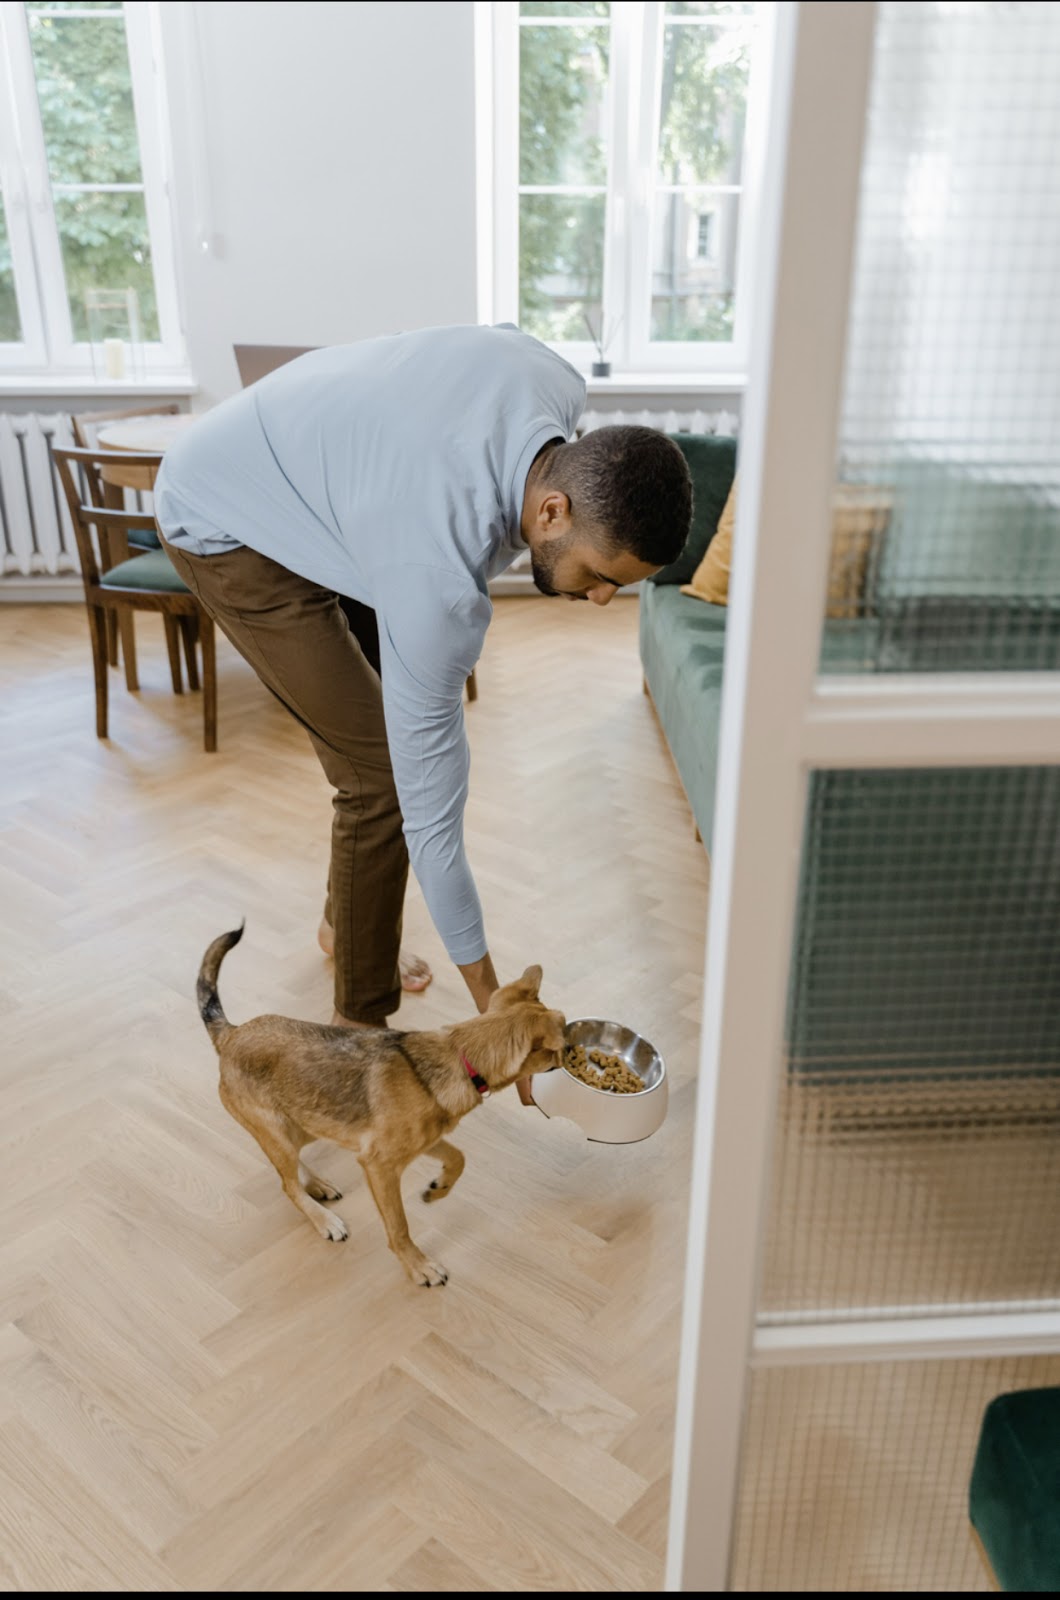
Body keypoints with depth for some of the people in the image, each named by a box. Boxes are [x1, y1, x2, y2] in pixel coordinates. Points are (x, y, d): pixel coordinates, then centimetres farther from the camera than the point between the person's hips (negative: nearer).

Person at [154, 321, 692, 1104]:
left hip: (302, 463, 9)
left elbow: (500, 338, 6)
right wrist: (490, 1000, -22)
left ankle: (346, 920, 35)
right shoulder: (439, 577, -40)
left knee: (396, 727, 11)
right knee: (382, 773, -12)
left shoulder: (559, 384, -21)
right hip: (226, 530, -8)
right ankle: (363, 1023, 7)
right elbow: (430, 802, -32)